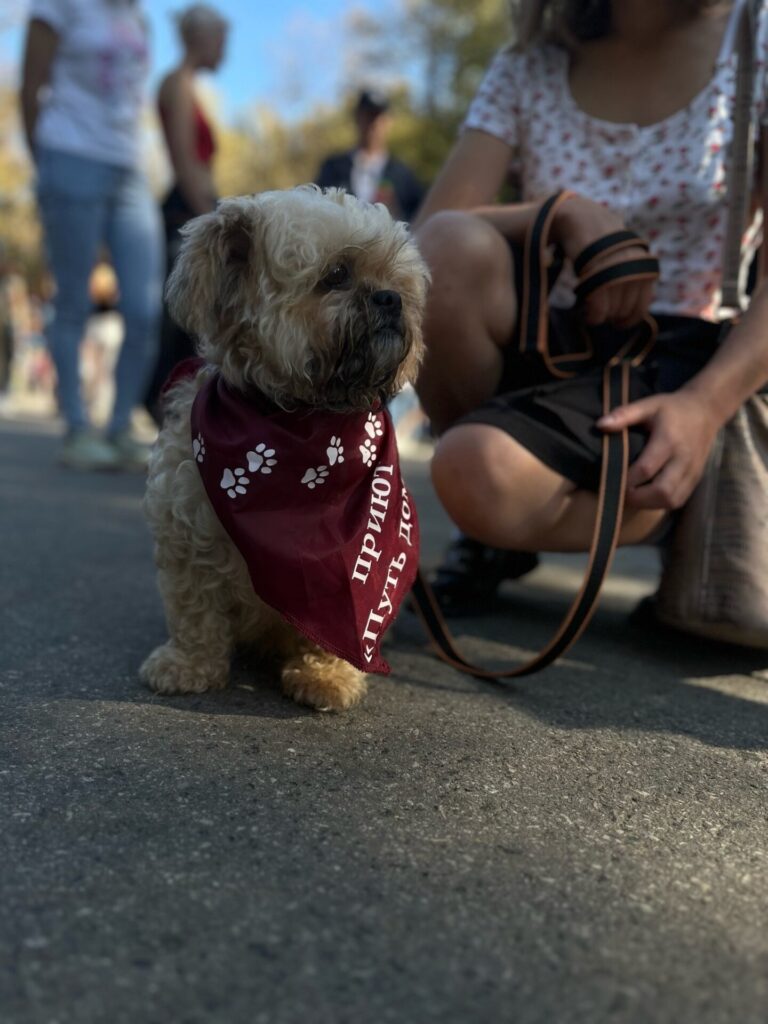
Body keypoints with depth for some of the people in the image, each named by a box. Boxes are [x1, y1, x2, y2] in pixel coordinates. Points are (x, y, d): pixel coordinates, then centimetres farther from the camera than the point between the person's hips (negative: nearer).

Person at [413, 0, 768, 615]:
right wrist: (567, 213, -23)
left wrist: (704, 407, -26)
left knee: (481, 478, -32)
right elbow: (432, 235, -7)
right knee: (450, 248, -29)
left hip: (669, 359, -2)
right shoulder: (526, 70, 5)